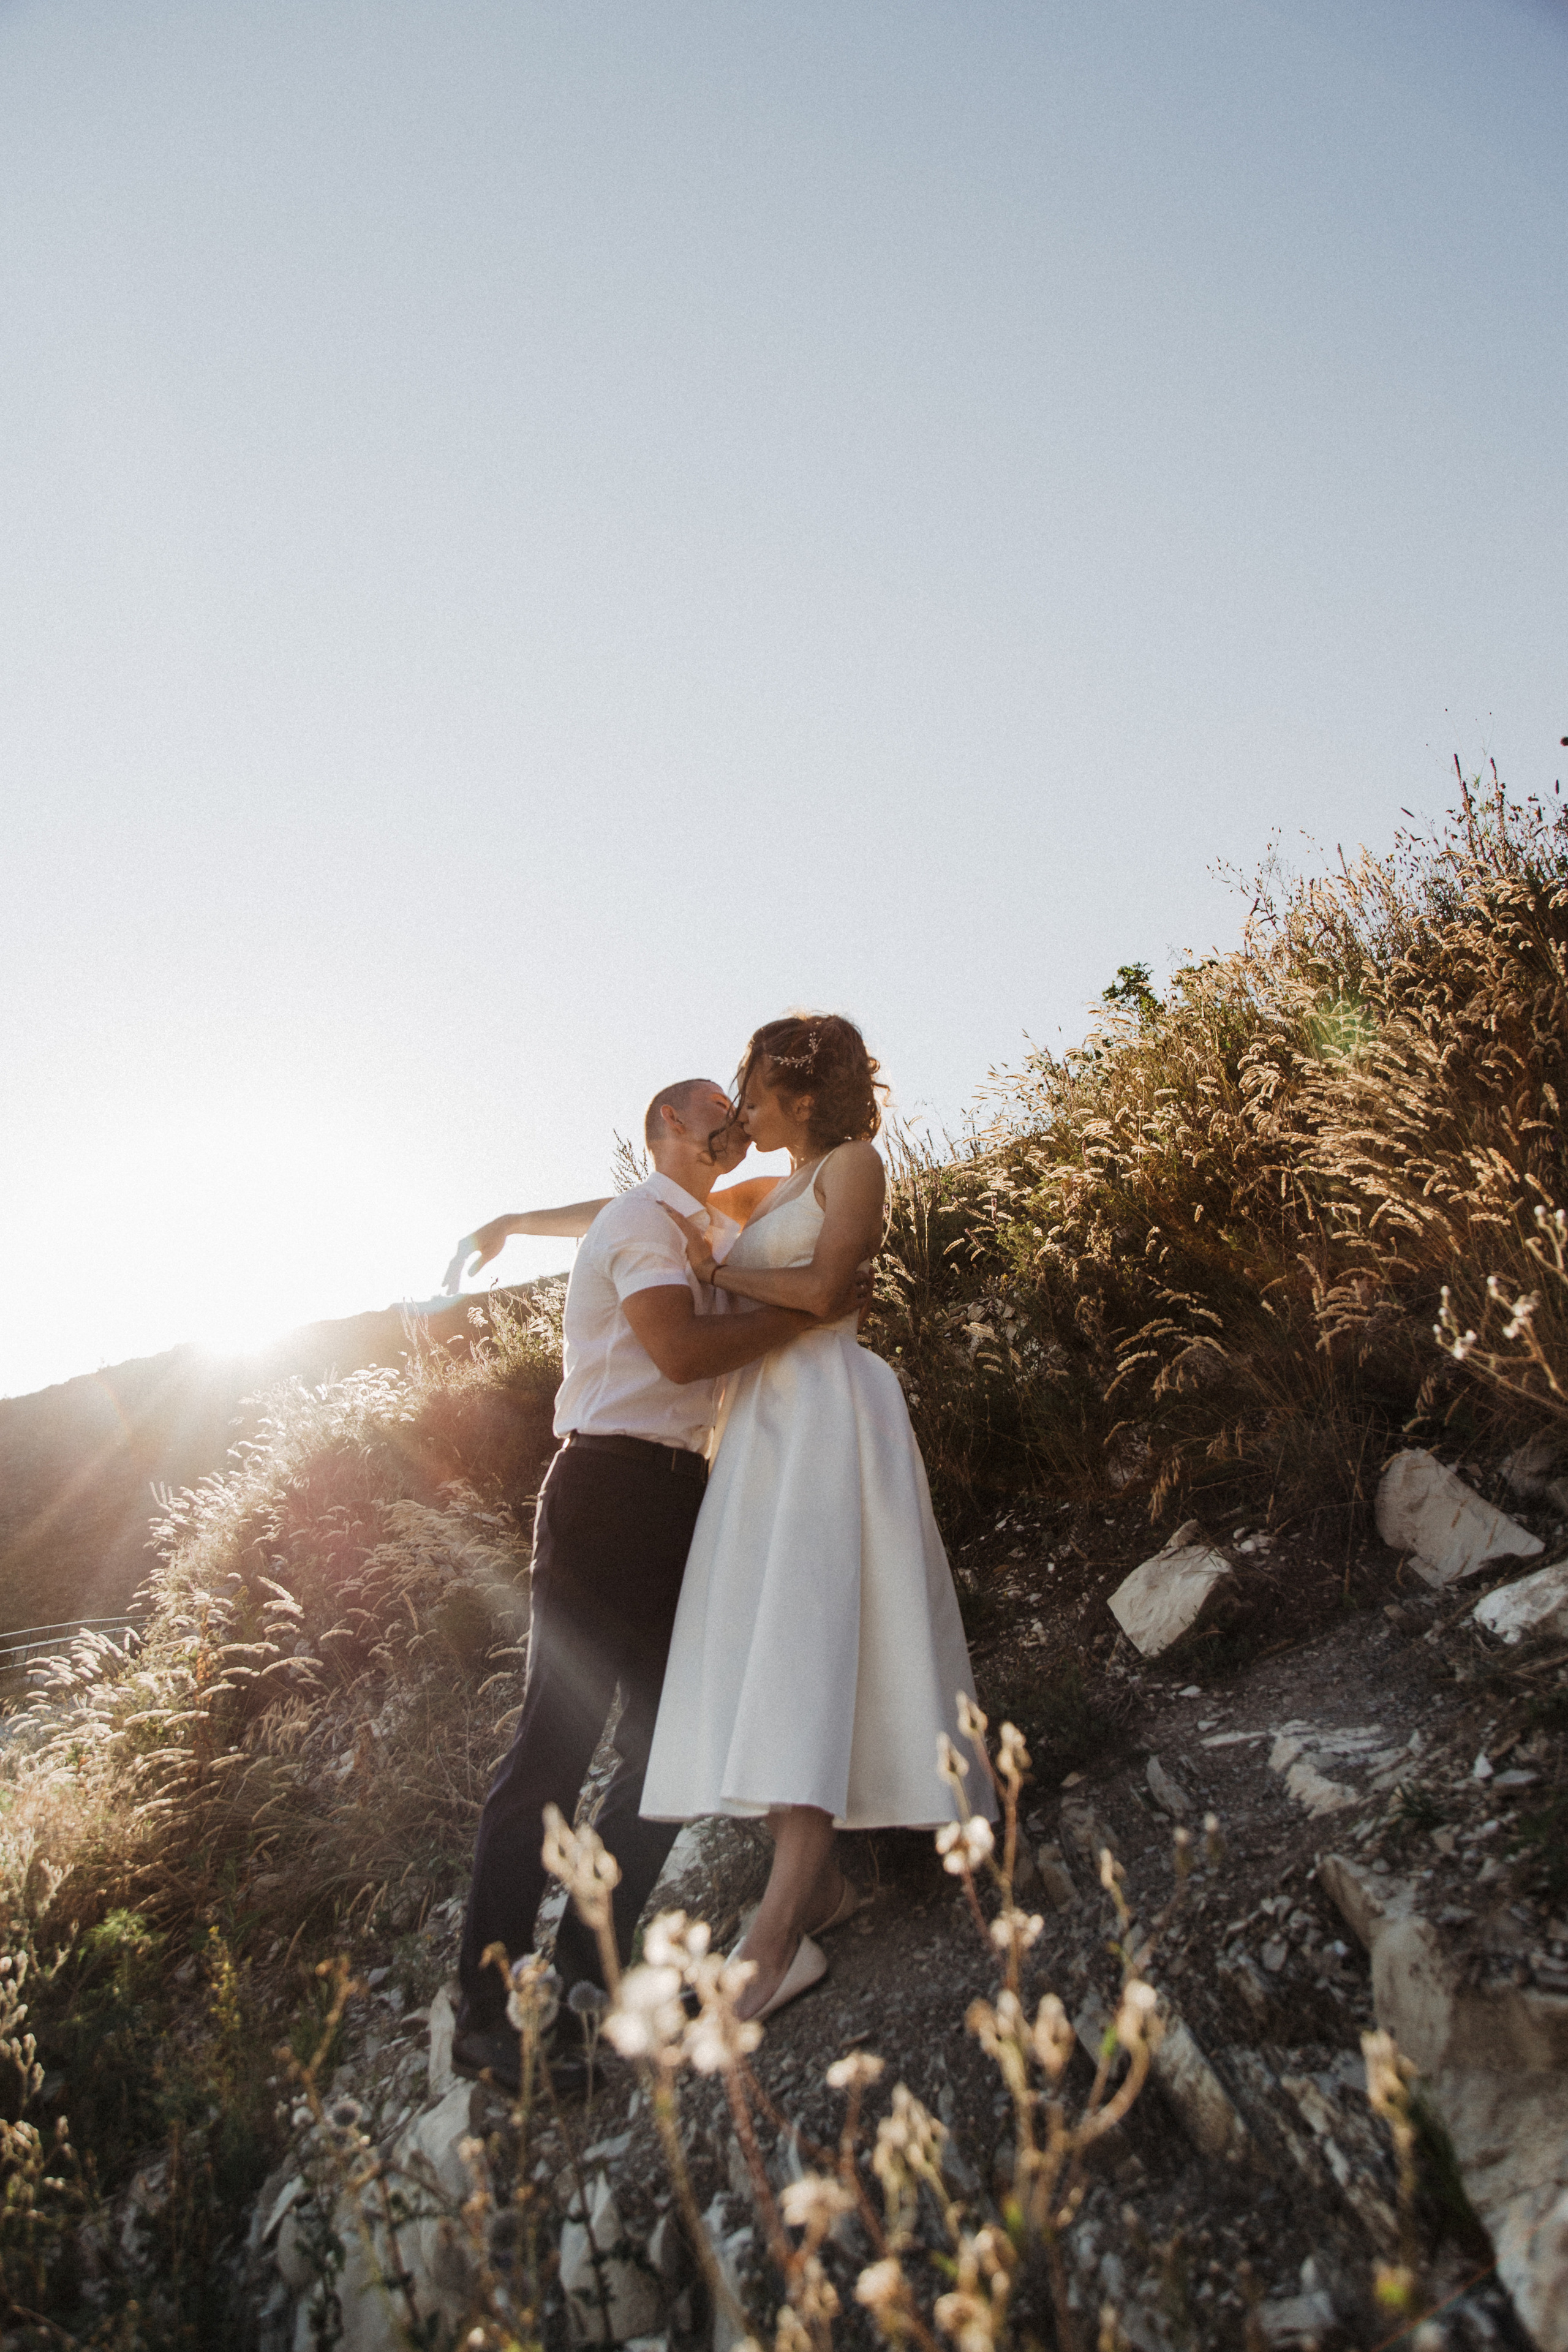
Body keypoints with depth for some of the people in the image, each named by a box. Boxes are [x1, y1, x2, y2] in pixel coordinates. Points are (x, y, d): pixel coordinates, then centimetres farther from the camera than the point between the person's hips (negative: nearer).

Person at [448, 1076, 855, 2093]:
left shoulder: (700, 1234, 25)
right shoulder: (643, 1217, -6)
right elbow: (682, 1352, -21)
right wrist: (811, 1311, -14)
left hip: (676, 1494, 10)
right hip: (612, 1486, -10)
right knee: (559, 1739, -8)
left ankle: (593, 1957, 20)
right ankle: (488, 2011, -2)